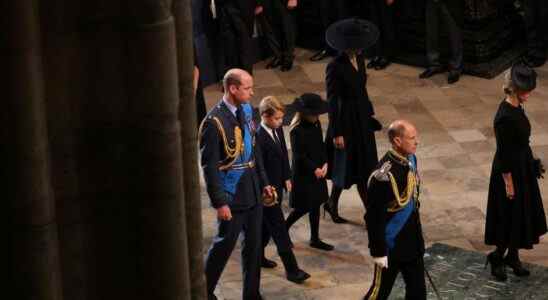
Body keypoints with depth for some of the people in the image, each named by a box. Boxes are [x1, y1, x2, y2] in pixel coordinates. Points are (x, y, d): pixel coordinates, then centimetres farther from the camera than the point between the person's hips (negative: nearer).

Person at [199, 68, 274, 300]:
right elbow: (209, 167, -18)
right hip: (232, 196, -7)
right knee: (224, 244, 7)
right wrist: (219, 203, -18)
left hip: (253, 192, 7)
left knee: (253, 244, 15)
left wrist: (263, 183, 14)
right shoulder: (214, 122, -20)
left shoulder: (246, 110, 3)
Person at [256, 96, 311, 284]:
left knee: (267, 224, 21)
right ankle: (291, 269, 2)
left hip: (277, 187, 8)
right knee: (279, 229, -3)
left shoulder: (277, 129, 1)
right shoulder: (259, 138, -25)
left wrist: (287, 178, 11)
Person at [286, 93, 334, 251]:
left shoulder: (316, 124, 2)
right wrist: (314, 169, -15)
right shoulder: (297, 130, -22)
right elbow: (299, 156, -20)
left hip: (318, 171, 8)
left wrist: (325, 164, -3)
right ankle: (283, 230, 20)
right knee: (304, 207, 0)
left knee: (315, 204, 13)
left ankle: (315, 239, 24)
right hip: (303, 174, -8)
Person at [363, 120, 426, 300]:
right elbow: (374, 217, -23)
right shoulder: (384, 176, -29)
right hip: (391, 246, -8)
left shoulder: (410, 159, -3)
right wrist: (378, 252, -18)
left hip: (412, 242, 8)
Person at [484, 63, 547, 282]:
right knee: (510, 218, 4)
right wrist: (509, 183, -17)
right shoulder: (505, 117, -27)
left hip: (523, 169, 9)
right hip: (510, 172, -9)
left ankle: (513, 257, 32)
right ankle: (497, 258, 22)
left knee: (522, 217, 18)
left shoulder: (516, 108, 1)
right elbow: (504, 154, -22)